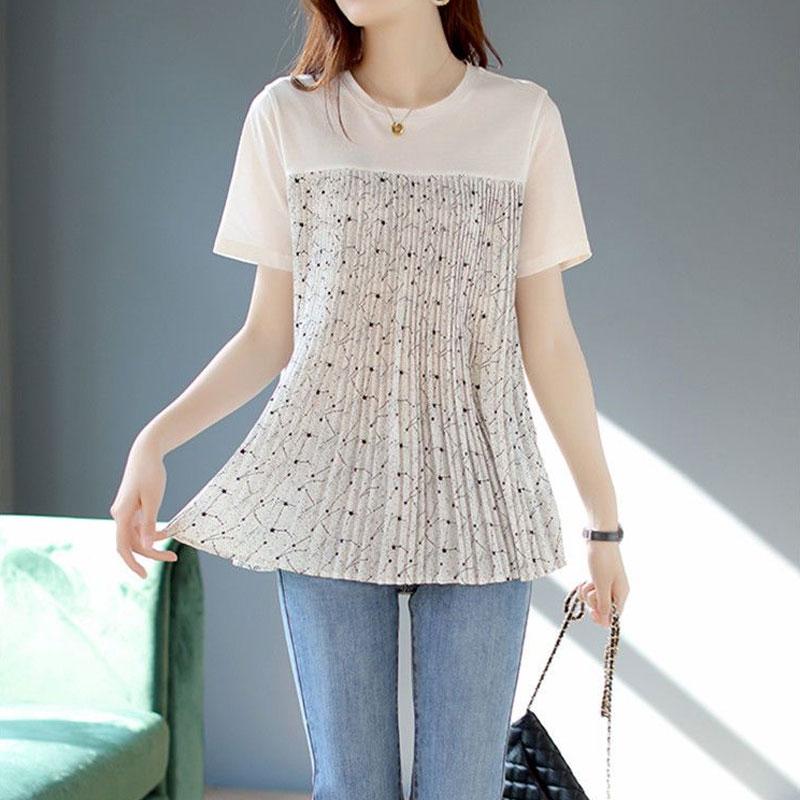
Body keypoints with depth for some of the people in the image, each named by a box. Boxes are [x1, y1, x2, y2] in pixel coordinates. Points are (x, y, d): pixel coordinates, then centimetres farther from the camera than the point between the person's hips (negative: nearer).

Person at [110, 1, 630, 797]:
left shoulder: (524, 118, 2)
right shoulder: (285, 115, 3)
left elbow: (549, 343, 5)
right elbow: (268, 335, 6)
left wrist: (605, 520, 5)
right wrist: (153, 440, -8)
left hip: (479, 496, 0)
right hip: (331, 490, 0)